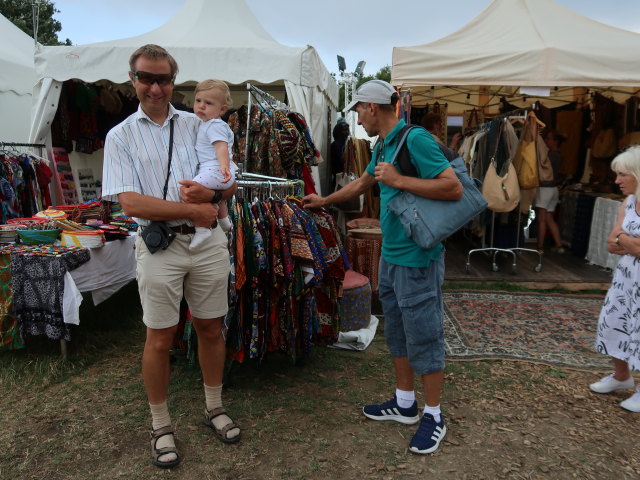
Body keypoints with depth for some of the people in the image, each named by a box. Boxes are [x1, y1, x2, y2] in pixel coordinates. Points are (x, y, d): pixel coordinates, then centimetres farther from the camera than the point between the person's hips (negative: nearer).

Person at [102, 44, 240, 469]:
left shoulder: (198, 125, 9)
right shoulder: (121, 136, 2)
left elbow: (232, 183, 9)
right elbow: (130, 202, -10)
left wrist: (211, 193, -14)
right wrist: (194, 209, -14)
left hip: (208, 241, 2)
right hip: (159, 246, -2)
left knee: (211, 328, 12)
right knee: (160, 338, 6)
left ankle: (215, 408, 32)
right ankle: (161, 425, 25)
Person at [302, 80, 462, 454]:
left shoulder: (415, 139, -16)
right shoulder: (383, 146, 13)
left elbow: (454, 187, -22)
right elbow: (362, 183, 29)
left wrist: (398, 180, -21)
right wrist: (324, 201, 40)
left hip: (417, 258, -9)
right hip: (391, 255, 10)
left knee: (423, 337, 2)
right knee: (396, 334, 17)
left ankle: (434, 416, 20)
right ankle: (405, 404, 33)